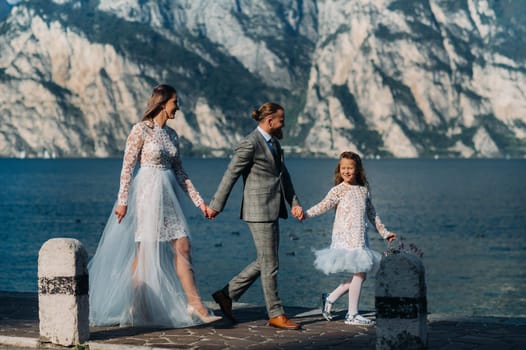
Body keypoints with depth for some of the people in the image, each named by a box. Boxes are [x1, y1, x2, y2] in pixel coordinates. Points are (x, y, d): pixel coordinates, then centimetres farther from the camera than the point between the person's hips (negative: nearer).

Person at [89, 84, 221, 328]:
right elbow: (127, 166, -10)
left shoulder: (172, 135, 13)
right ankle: (135, 306, 9)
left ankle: (195, 305, 2)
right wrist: (122, 200, -15)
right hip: (147, 193, -7)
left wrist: (199, 201, 12)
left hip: (168, 196, 7)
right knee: (145, 251, -1)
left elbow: (179, 172, 16)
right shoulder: (141, 130, -7)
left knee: (183, 248, 1)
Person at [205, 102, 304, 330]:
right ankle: (275, 315, 7)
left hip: (272, 210, 10)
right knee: (270, 264, -2)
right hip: (259, 211, -10)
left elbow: (283, 175, 18)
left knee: (264, 262, 14)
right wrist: (216, 206, -8)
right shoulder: (250, 144, -15)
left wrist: (294, 203, 9)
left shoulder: (274, 142, 14)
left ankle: (227, 294, 22)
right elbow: (230, 175, -12)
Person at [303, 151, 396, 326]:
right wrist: (306, 214, -32)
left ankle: (330, 298, 17)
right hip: (345, 238, -6)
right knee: (359, 273, -9)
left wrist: (384, 232, 26)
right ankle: (352, 315, 0)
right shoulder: (338, 190, -3)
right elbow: (324, 205, -16)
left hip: (360, 239, 6)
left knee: (360, 274, 3)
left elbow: (371, 213, 23)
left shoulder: (364, 189, 13)